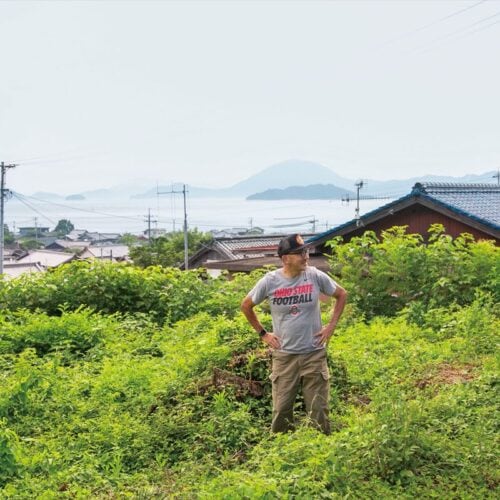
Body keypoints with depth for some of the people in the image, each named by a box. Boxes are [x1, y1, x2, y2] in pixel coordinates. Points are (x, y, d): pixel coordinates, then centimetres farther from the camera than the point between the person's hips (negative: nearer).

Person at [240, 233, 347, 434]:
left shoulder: (316, 276, -7)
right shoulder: (269, 281, -7)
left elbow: (341, 295, 10)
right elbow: (246, 306, 9)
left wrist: (331, 325, 2)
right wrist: (263, 334, 4)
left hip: (314, 354, 0)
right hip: (284, 356, 0)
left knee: (319, 410, 8)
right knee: (281, 411, 7)